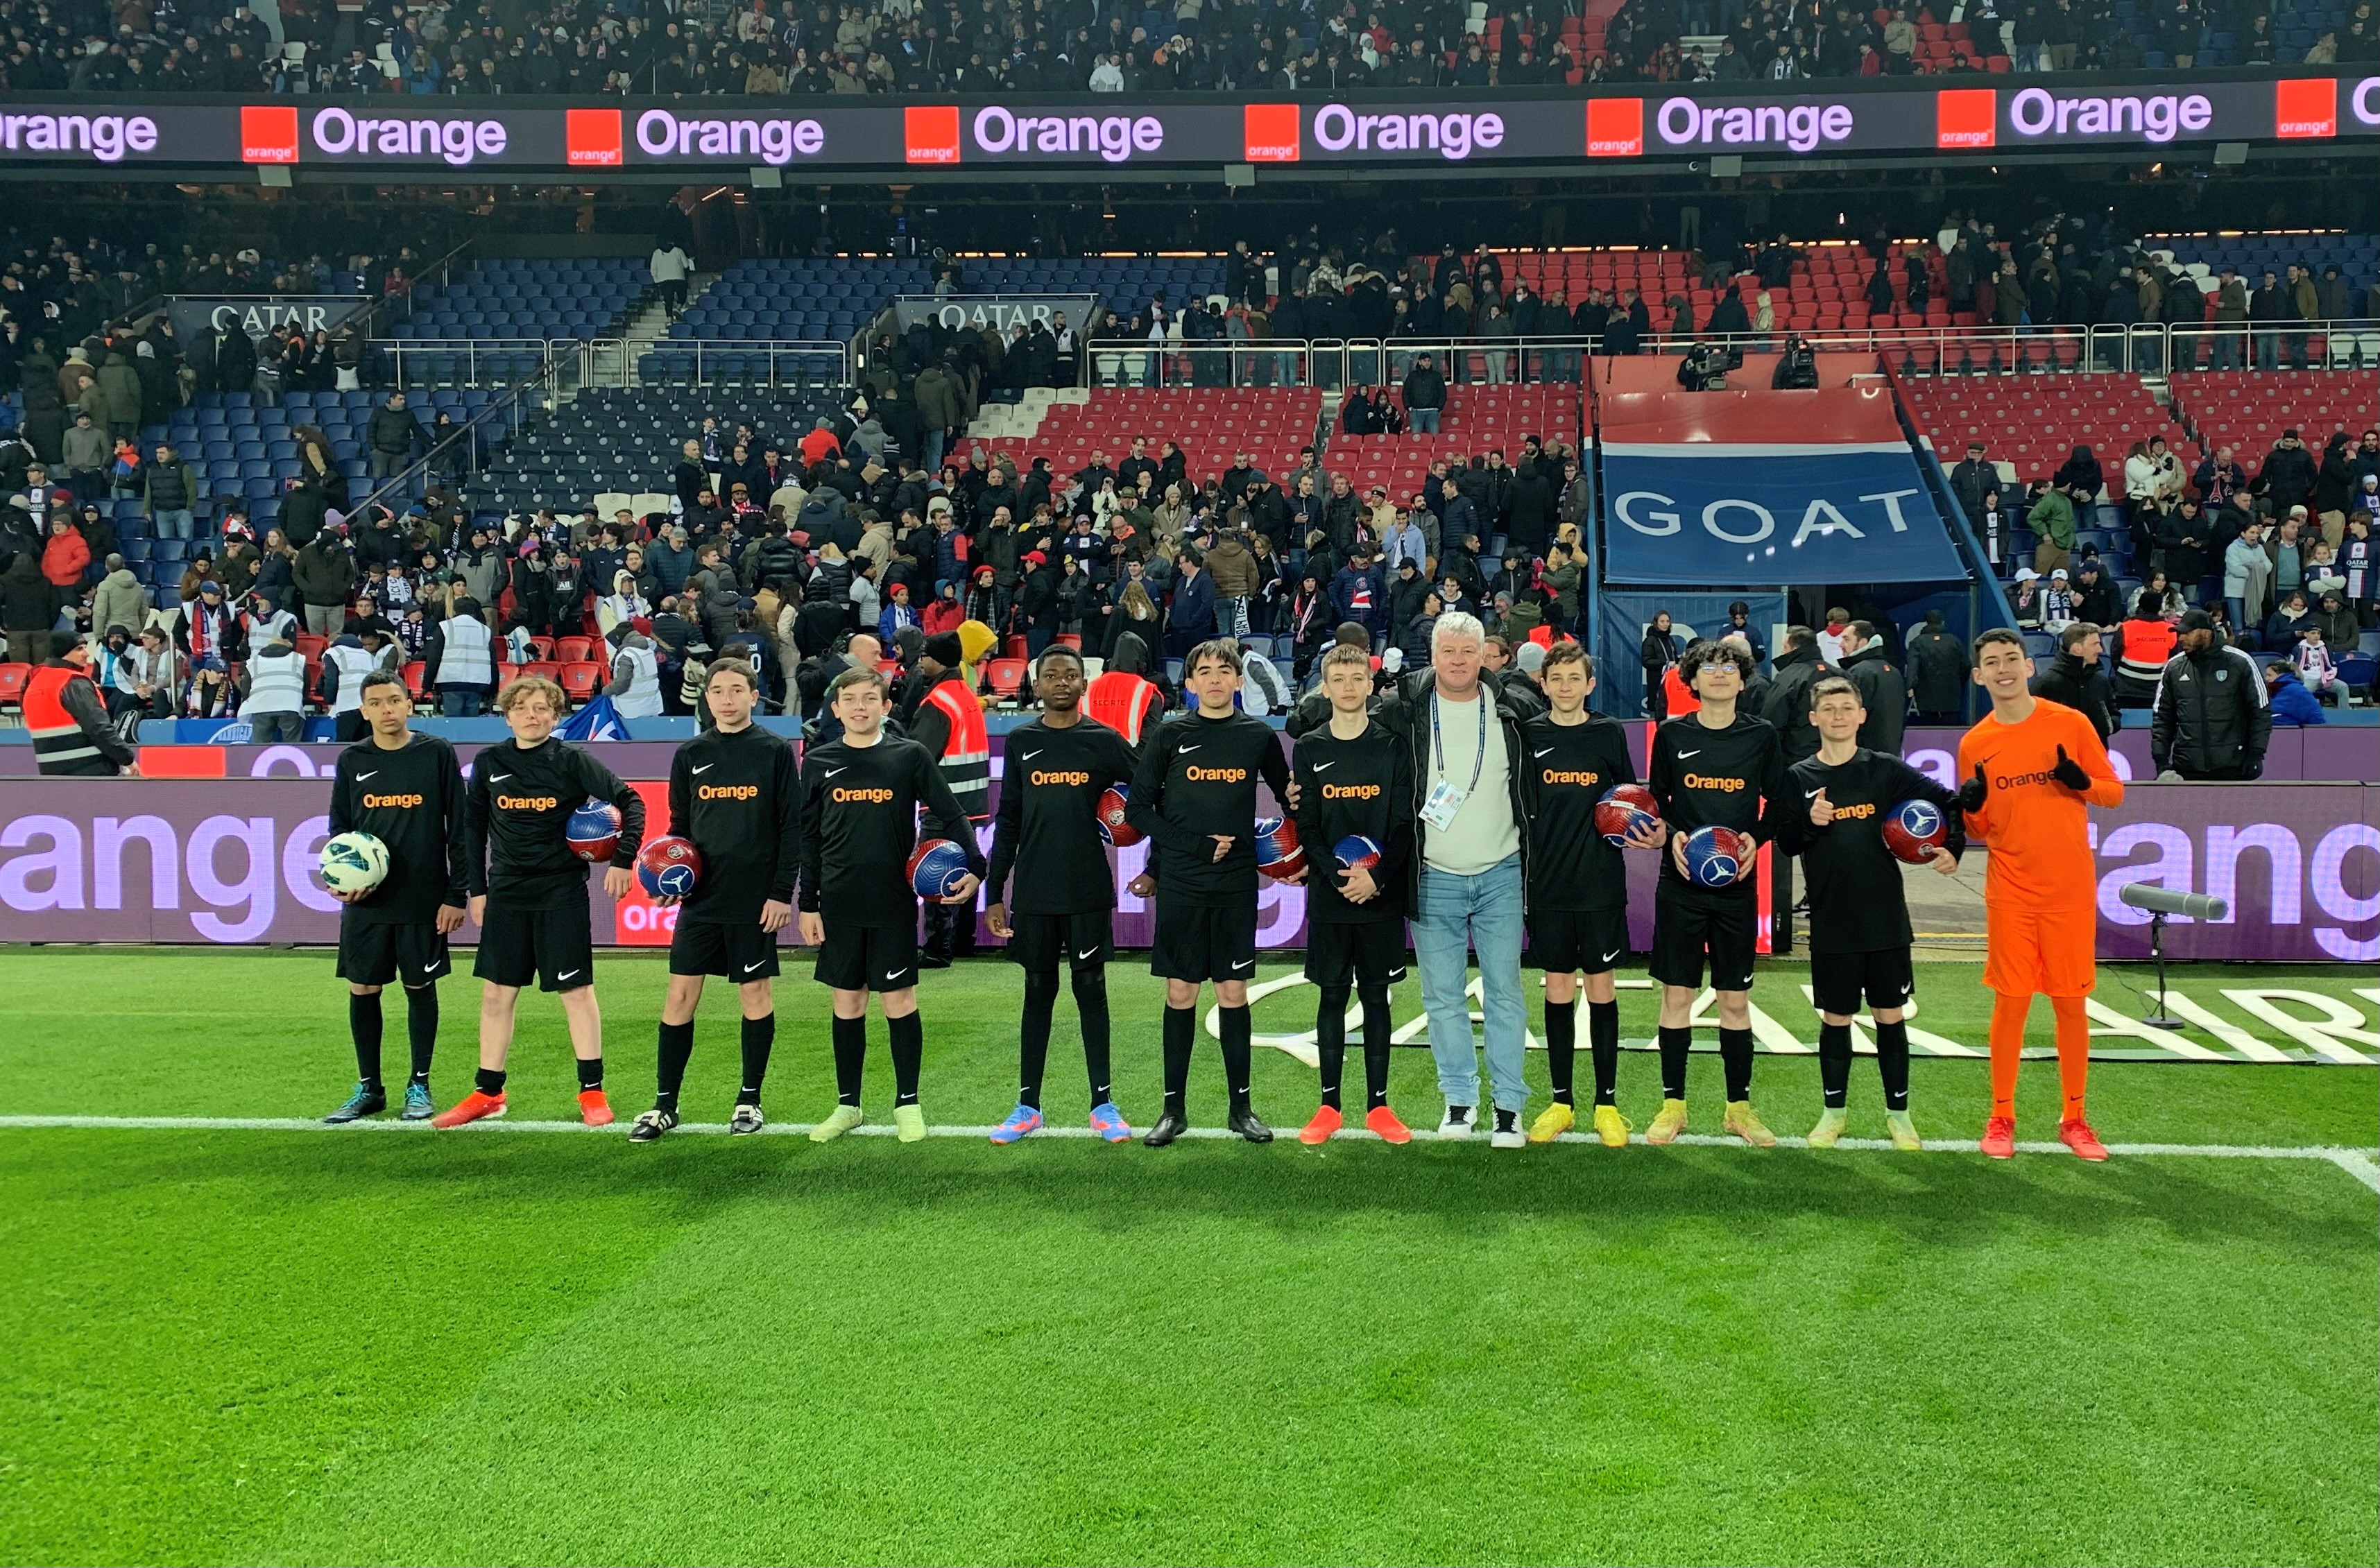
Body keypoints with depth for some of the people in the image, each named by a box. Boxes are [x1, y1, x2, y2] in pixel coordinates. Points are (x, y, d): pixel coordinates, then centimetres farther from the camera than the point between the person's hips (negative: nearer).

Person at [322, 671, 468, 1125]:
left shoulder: (437, 753, -2)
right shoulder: (352, 760, 6)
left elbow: (459, 828, -1)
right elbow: (338, 825, 13)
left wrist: (457, 895, -5)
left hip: (424, 898, -2)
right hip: (365, 900, 2)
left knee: (420, 987, 5)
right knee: (362, 990, 5)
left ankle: (419, 1087, 17)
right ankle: (368, 1088, 19)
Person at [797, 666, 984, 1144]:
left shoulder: (910, 756, 0)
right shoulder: (818, 762, 5)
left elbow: (950, 815, 1)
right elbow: (809, 838, 9)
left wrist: (973, 868, -13)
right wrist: (808, 904, 6)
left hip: (894, 902, -2)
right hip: (839, 902, 2)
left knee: (899, 1000, 2)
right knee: (847, 1002, 9)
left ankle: (907, 1104, 14)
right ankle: (847, 1105, 19)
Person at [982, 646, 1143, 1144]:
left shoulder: (1103, 741, 0)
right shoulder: (1021, 742, 6)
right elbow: (1007, 821, 8)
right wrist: (994, 892, 5)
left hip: (1089, 891, -1)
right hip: (1033, 892, 2)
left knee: (1091, 990, 5)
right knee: (1038, 992, 9)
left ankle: (1103, 1104, 12)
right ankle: (1028, 1107, 15)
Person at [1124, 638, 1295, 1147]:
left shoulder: (1259, 736, 3)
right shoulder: (1171, 735, 0)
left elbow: (1289, 796, 17)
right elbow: (1138, 807, -1)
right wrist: (1196, 843, -10)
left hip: (1237, 885, 0)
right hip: (1180, 886, 0)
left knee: (1233, 993, 4)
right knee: (1180, 993, 4)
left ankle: (1241, 1106, 14)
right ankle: (1174, 1108, 13)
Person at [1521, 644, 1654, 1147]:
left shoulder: (1610, 734, 2)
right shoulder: (1529, 736, 2)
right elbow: (1518, 810, 6)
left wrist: (1645, 835, -9)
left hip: (1601, 883, 0)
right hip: (1548, 884, 1)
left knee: (1601, 987, 4)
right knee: (1558, 988, 7)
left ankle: (1607, 1104, 13)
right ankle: (1561, 1103, 17)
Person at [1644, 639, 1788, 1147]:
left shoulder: (1762, 736, 2)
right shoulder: (1671, 734, 2)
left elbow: (1778, 802, 8)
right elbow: (1655, 798, 9)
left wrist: (1754, 840, -8)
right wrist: (1672, 835, -8)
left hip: (1737, 883, 0)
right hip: (1680, 882, 0)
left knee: (1735, 999, 6)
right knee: (1676, 995, 3)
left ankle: (1739, 1107, 17)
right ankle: (1673, 1105, 13)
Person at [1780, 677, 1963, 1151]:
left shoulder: (1886, 769, 1)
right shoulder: (1799, 777, 1)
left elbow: (1950, 802, 7)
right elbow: (1785, 840, -1)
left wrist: (1953, 849, -5)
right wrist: (1809, 822, -19)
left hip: (1886, 918, 0)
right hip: (1830, 921, 0)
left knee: (1891, 1014, 7)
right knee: (1835, 1017, 8)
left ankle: (1898, 1112, 19)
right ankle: (1833, 1111, 21)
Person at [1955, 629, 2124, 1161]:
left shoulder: (2071, 724, -1)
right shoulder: (1975, 744, 3)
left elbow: (2115, 792, 4)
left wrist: (2082, 782, -17)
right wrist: (1970, 806, -13)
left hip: (2071, 891, 0)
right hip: (2010, 893, 0)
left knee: (2070, 1004, 6)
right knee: (2011, 1002, 2)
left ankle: (2074, 1118, 18)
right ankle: (2001, 1117, 12)